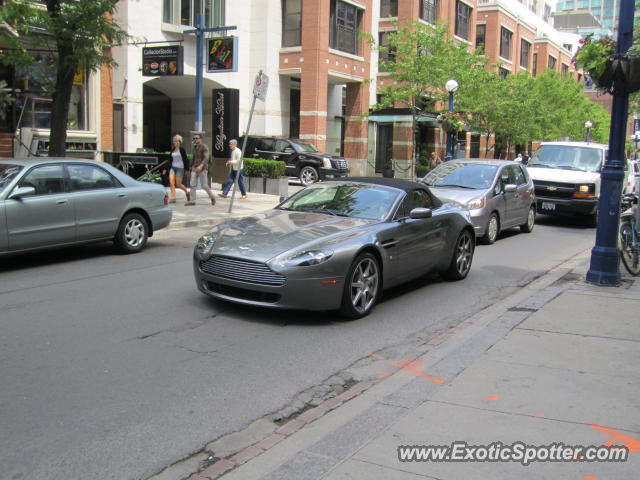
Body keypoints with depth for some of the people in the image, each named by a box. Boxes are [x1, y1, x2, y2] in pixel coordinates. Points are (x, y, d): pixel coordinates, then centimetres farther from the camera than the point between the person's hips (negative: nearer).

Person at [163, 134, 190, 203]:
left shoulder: (182, 150, -5)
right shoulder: (172, 150, 10)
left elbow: (185, 160, -5)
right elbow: (170, 160, 16)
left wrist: (187, 169, -8)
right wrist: (165, 169, 14)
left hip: (180, 168, -5)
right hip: (172, 167, 5)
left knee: (178, 184, -2)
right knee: (171, 183, -9)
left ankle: (187, 192, 25)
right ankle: (173, 198, -5)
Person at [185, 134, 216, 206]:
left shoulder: (204, 147, -10)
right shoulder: (195, 147, 13)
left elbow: (206, 158, -21)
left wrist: (201, 166, -34)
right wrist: (192, 166, 23)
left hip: (202, 168, -6)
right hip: (194, 168, 6)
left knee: (205, 185, -3)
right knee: (192, 184, -4)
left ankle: (212, 197, 18)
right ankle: (192, 200, -4)